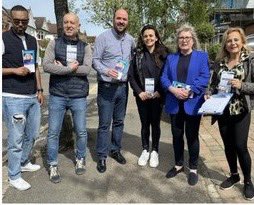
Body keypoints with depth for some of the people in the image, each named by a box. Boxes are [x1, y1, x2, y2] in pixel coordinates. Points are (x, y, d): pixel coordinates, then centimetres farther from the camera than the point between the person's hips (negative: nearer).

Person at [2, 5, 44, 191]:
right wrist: (15, 70, -17)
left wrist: (40, 90, 13)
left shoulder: (33, 40, 13)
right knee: (16, 139, 1)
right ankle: (14, 176, 17)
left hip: (32, 97, 6)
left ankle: (24, 162, 37)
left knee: (32, 134, 15)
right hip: (13, 98, -6)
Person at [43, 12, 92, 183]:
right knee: (53, 133, 4)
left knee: (81, 132, 10)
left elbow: (87, 69, -12)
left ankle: (80, 159, 32)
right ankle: (53, 165, 21)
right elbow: (46, 65, -11)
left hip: (79, 96, 1)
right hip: (57, 95, 0)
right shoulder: (54, 44, 3)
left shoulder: (85, 47, 4)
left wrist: (62, 68, -13)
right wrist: (70, 68, -15)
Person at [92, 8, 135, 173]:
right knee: (105, 124, -1)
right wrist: (106, 71, -26)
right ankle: (102, 156, 12)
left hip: (123, 87, 5)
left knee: (119, 121, 14)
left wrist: (130, 73, 11)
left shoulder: (131, 40, 8)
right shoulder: (103, 37, -8)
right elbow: (95, 60, -10)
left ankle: (115, 150, 30)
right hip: (106, 87, -5)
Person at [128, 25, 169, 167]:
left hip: (157, 96, -1)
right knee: (145, 124, 10)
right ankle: (145, 150, 25)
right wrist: (139, 92, -10)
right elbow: (131, 76, 1)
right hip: (142, 96, 1)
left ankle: (155, 152, 23)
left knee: (155, 124, 9)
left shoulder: (163, 54, -1)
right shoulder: (138, 55, 3)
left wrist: (159, 92, -13)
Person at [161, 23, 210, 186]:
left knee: (192, 136, 5)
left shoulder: (202, 56, 3)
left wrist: (188, 91, -19)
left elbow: (204, 78, -8)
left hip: (192, 103, -3)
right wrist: (173, 89, -15)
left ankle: (193, 168, 21)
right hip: (174, 103, 3)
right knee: (177, 135, 11)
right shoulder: (171, 58, 13)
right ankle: (178, 164, 29)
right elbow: (164, 78, 3)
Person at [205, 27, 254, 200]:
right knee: (228, 146, 12)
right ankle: (234, 175, 33)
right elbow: (214, 84, 14)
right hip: (222, 111, 4)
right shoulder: (219, 63, 7)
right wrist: (209, 94, -5)